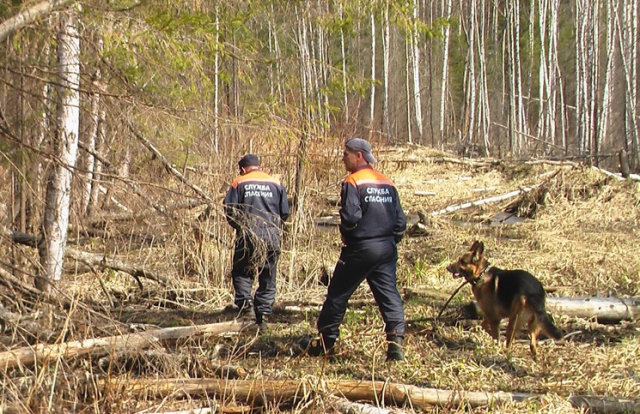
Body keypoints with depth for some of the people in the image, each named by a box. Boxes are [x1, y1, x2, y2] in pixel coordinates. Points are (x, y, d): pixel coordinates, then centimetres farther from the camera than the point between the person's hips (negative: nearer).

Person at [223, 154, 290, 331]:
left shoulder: (239, 183, 3)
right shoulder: (276, 184, 9)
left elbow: (229, 210, -3)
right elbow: (285, 212, 7)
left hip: (247, 236, -2)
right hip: (272, 237, 2)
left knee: (242, 273, 9)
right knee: (268, 279, 9)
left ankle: (246, 304, -12)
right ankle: (262, 316, 7)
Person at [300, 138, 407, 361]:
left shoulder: (353, 182, -11)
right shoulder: (387, 183, 10)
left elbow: (350, 216, -21)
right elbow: (400, 219, 10)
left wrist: (346, 235, -2)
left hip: (361, 249, -6)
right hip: (387, 249, 6)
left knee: (338, 294, 7)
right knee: (389, 294, 5)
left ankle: (325, 343, 15)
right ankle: (395, 344, -7)